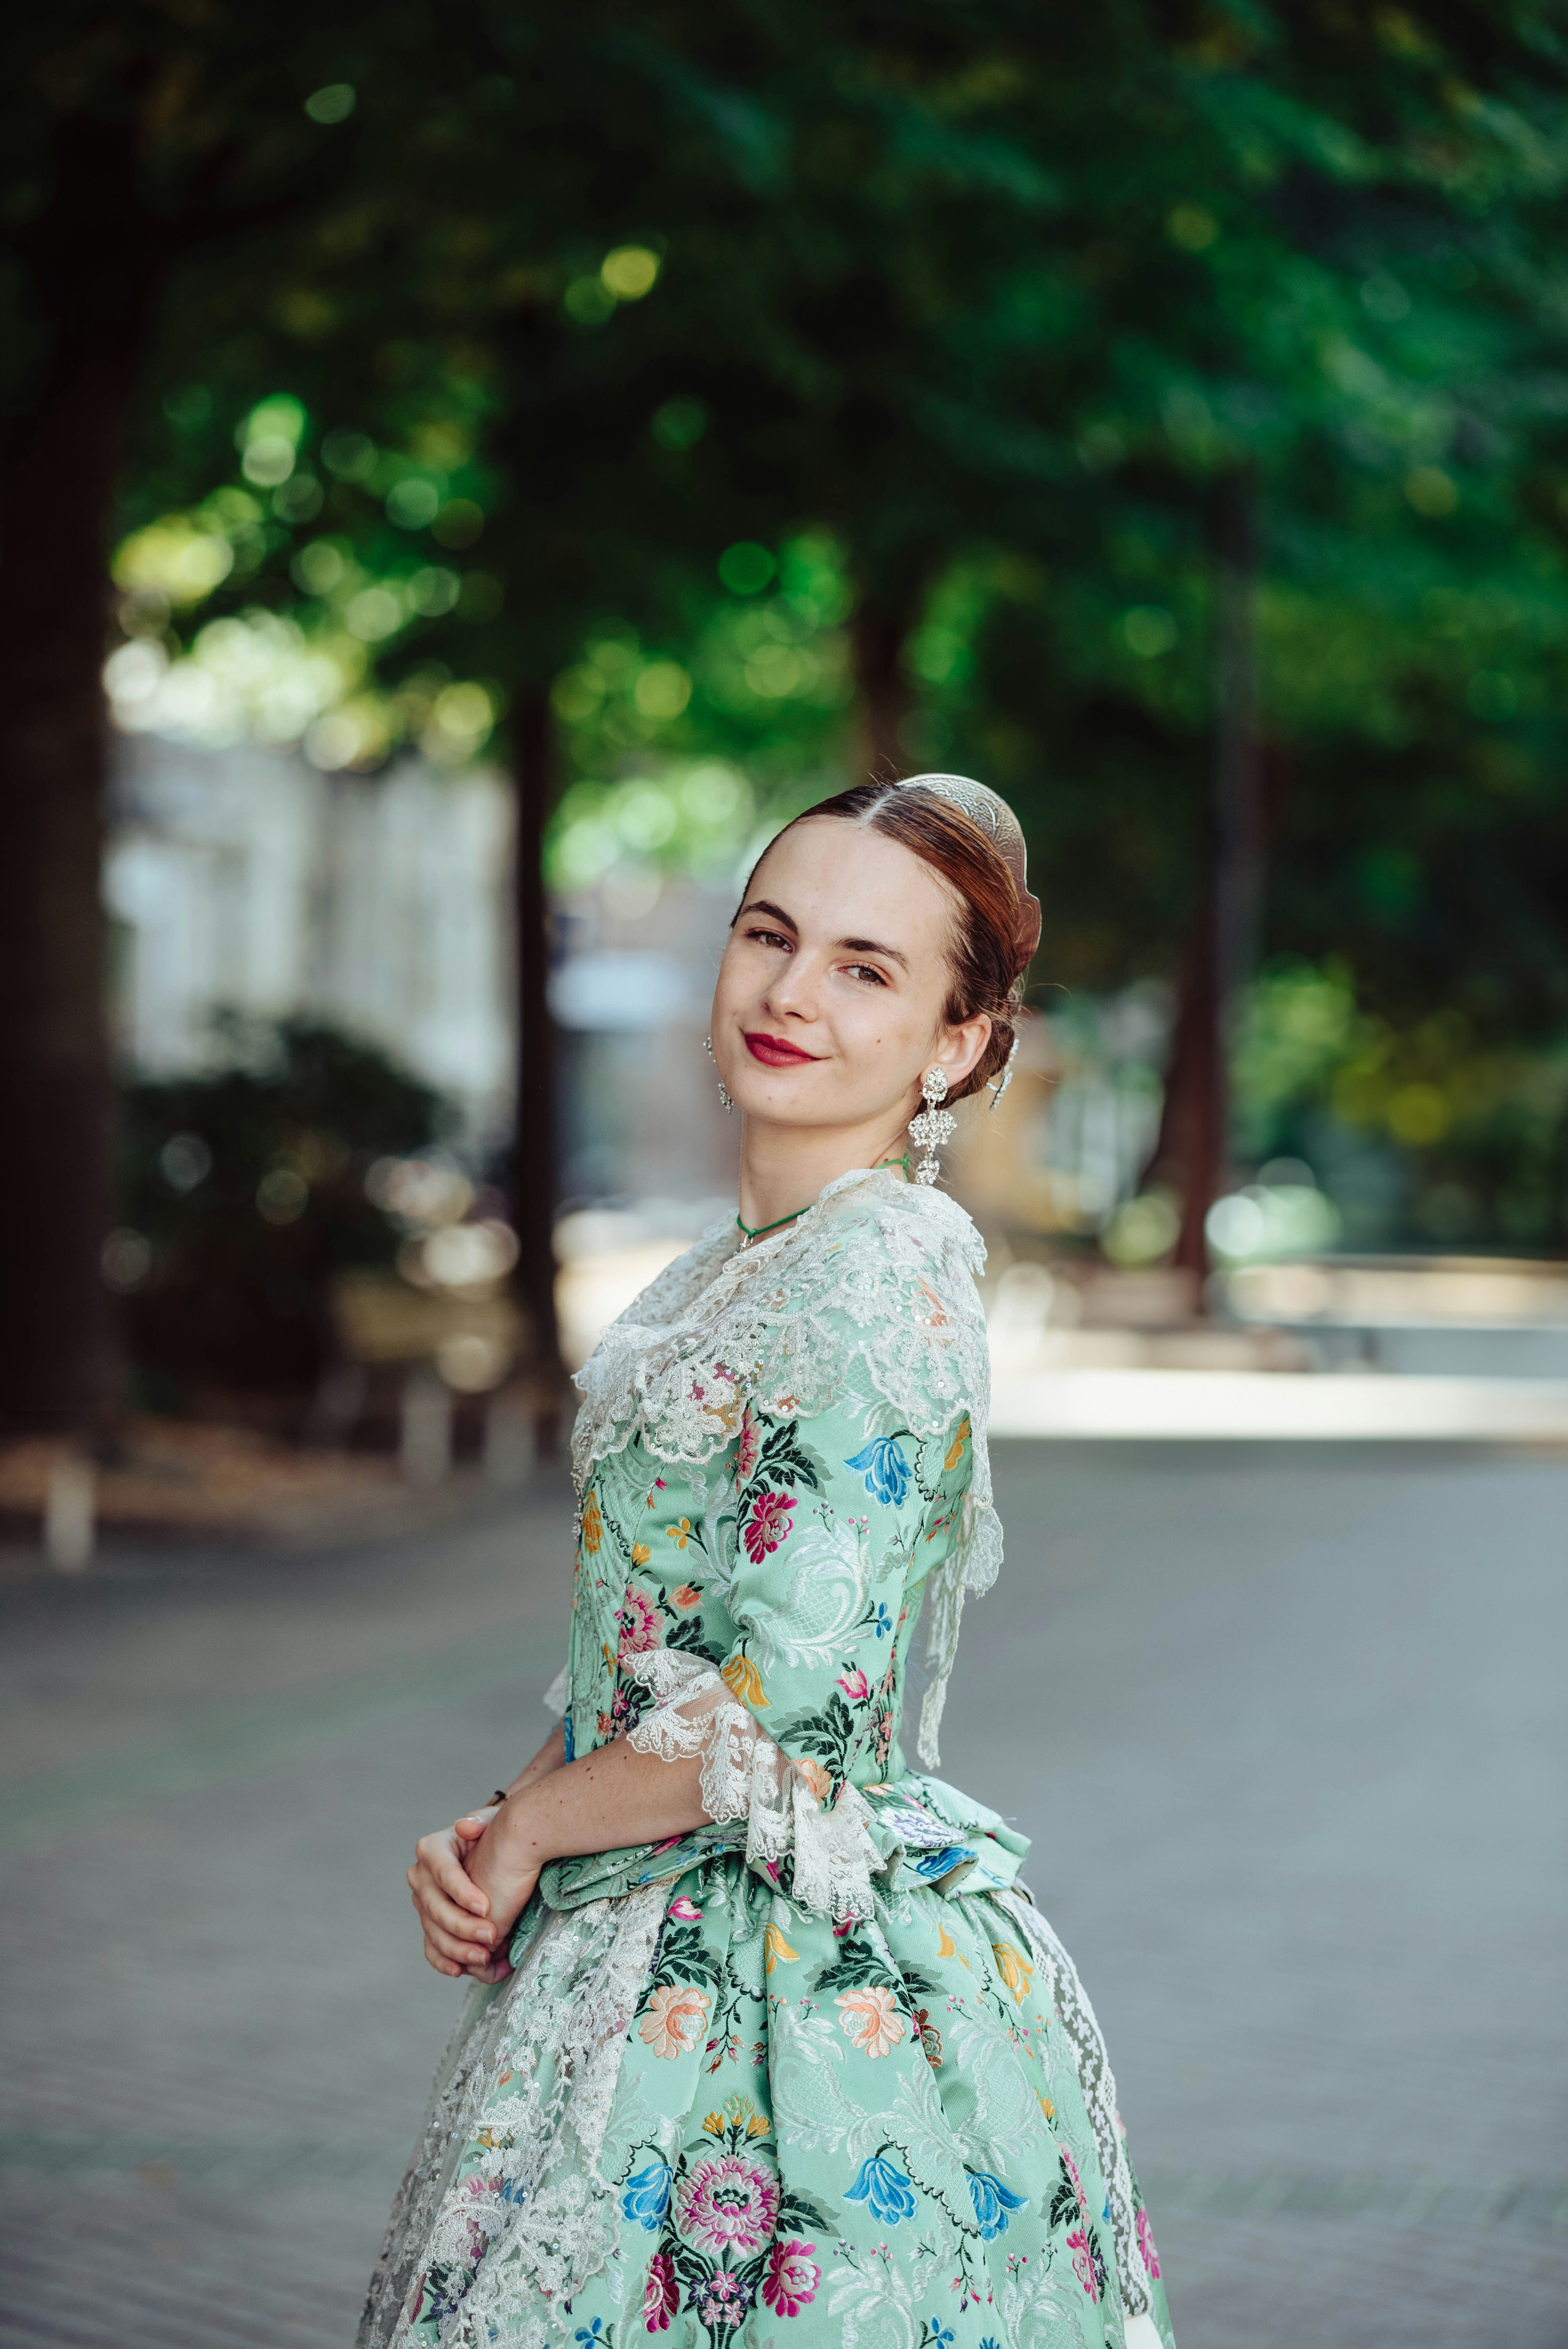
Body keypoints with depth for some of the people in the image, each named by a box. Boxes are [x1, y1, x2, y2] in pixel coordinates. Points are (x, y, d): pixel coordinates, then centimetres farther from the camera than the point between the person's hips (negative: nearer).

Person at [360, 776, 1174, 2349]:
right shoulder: (733, 1272, 11)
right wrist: (496, 1836, -1)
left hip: (795, 2004, -9)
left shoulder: (877, 1280, -18)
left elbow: (782, 1721, -23)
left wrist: (524, 1829, -8)